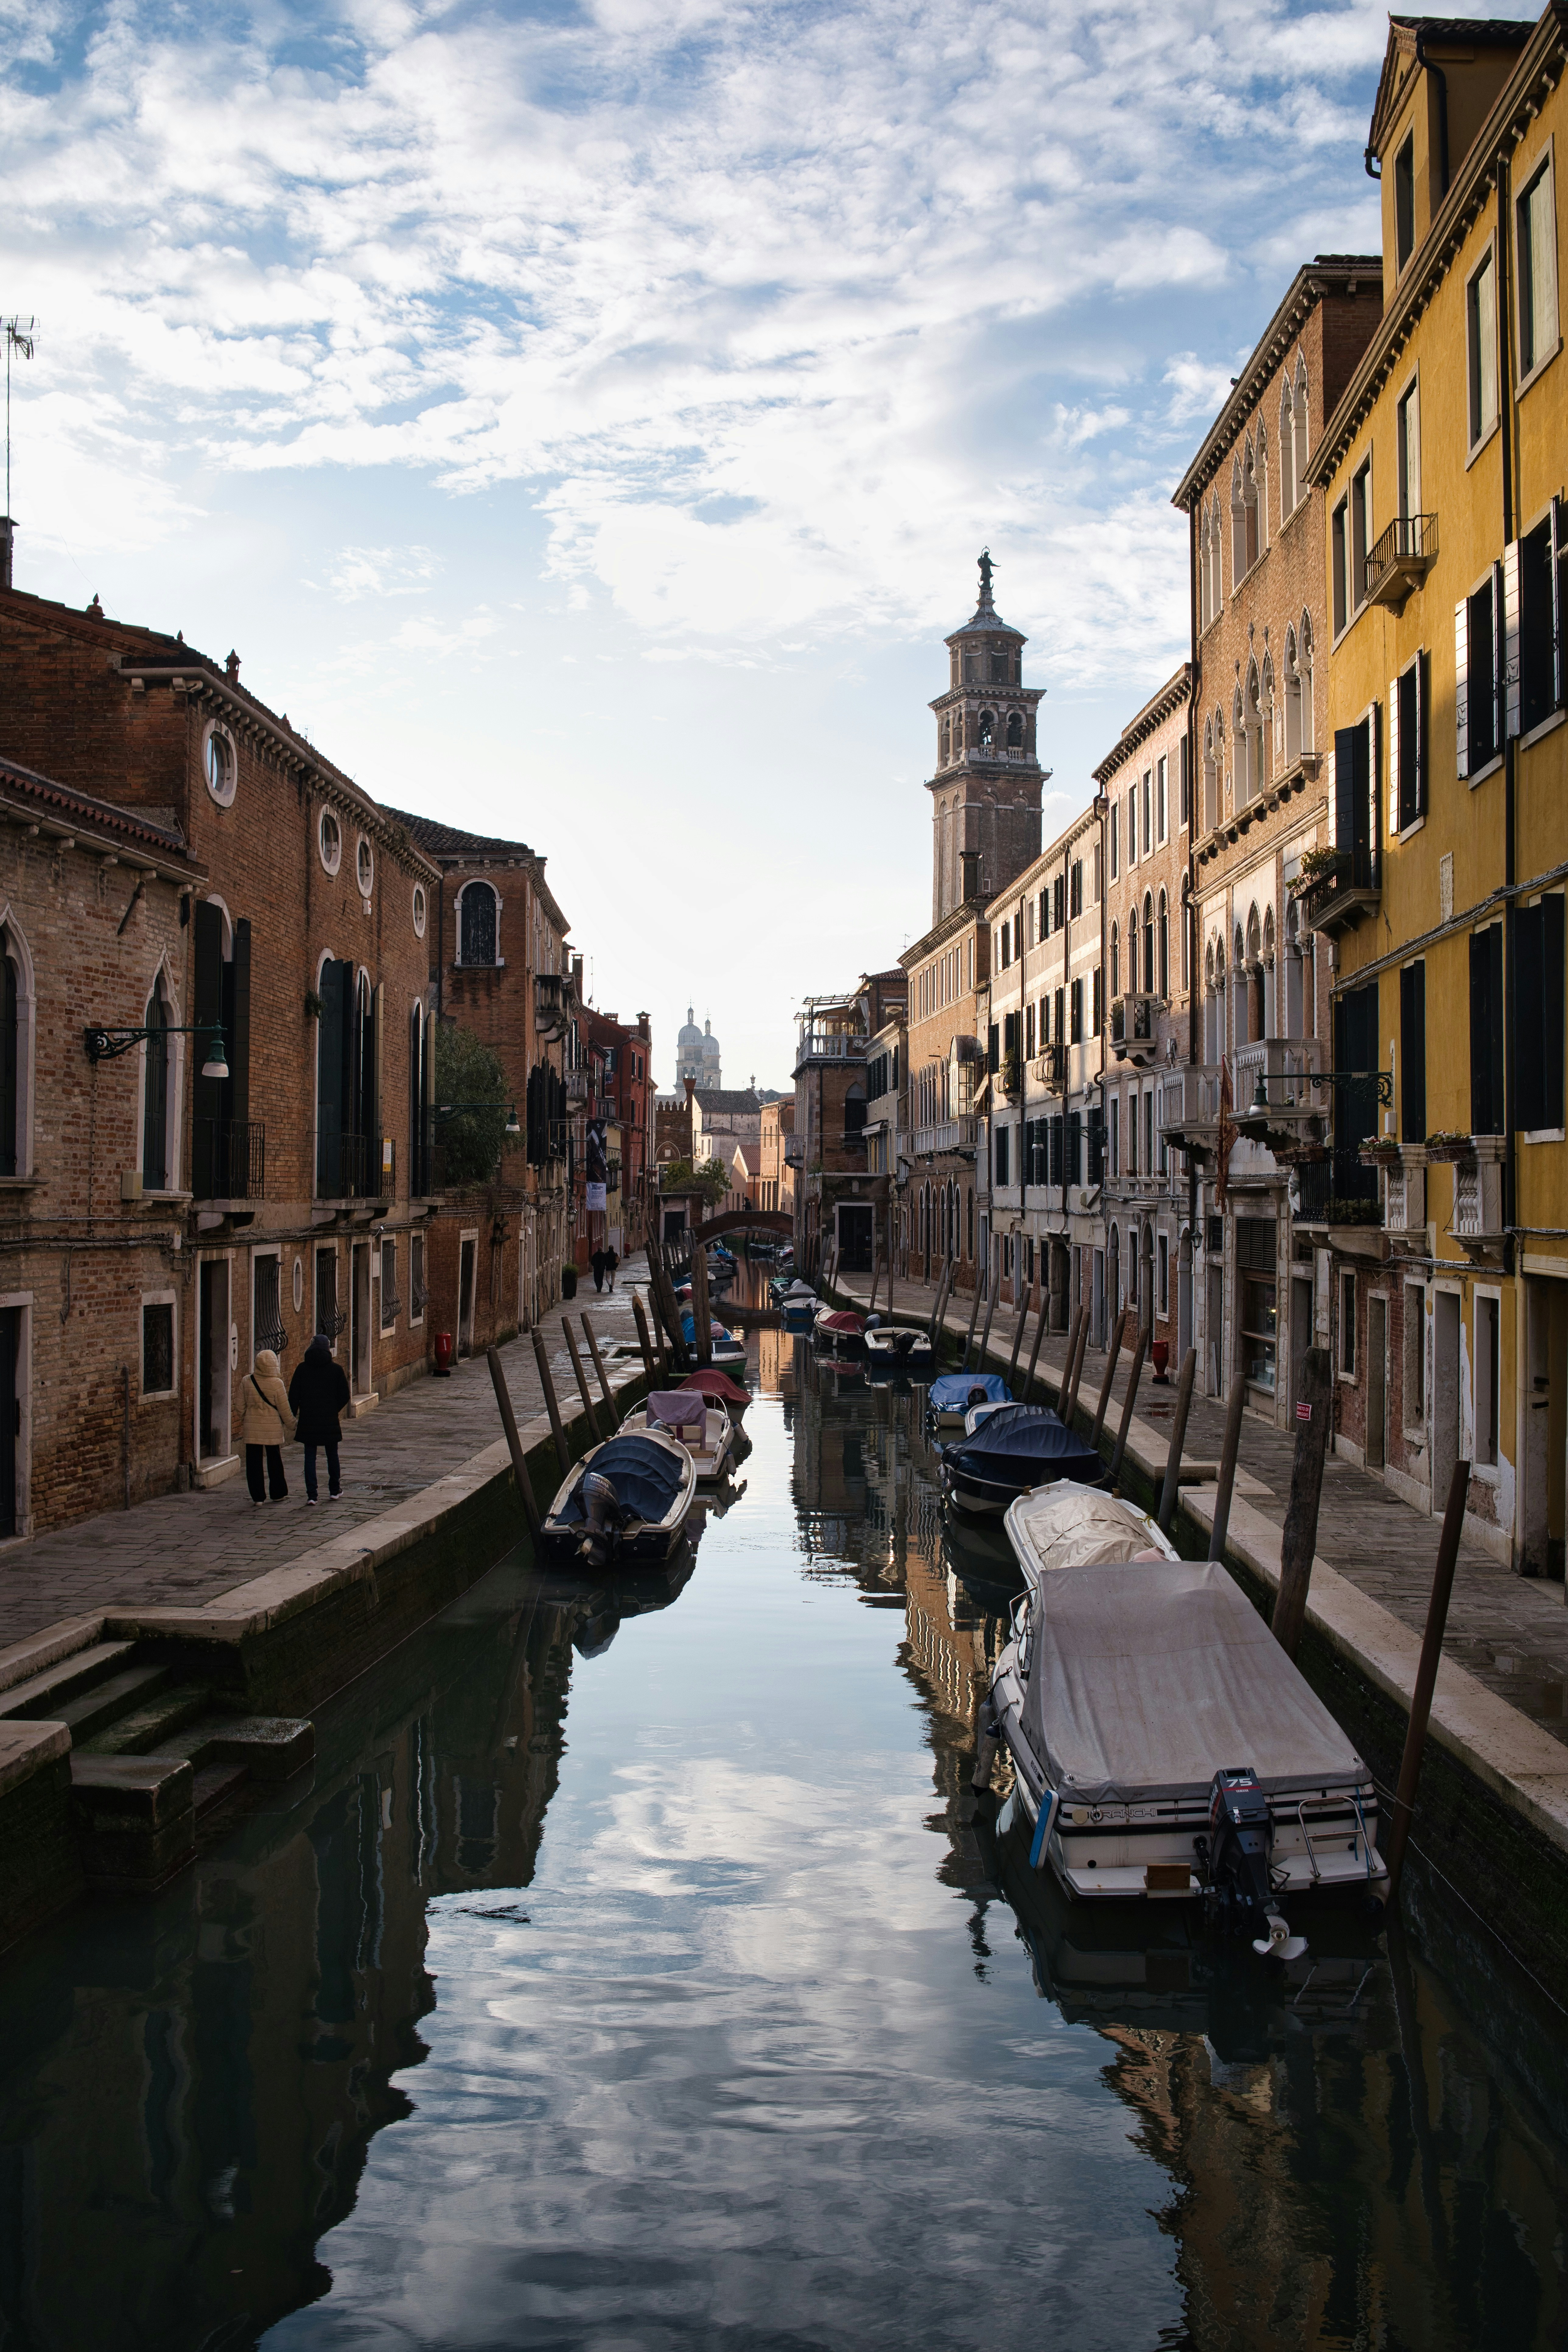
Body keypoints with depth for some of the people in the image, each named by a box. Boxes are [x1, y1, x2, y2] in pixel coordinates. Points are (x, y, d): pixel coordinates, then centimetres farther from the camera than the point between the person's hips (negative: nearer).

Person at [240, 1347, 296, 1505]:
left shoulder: (247, 1381, -5)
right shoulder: (277, 1384, -12)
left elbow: (242, 1407, 4)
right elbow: (285, 1410, -7)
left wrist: (244, 1423, 21)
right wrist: (293, 1426, 7)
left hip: (251, 1429, 1)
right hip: (273, 1430, -1)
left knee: (254, 1463, 7)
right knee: (275, 1462, 13)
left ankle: (258, 1497, 7)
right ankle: (278, 1494, 22)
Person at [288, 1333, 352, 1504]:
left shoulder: (302, 1369, -2)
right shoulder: (336, 1369, -4)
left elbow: (294, 1395, -2)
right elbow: (344, 1396, -2)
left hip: (308, 1420, 0)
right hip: (330, 1421, 0)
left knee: (310, 1457, 4)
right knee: (332, 1455, 15)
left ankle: (312, 1495, -1)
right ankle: (334, 1491, 23)